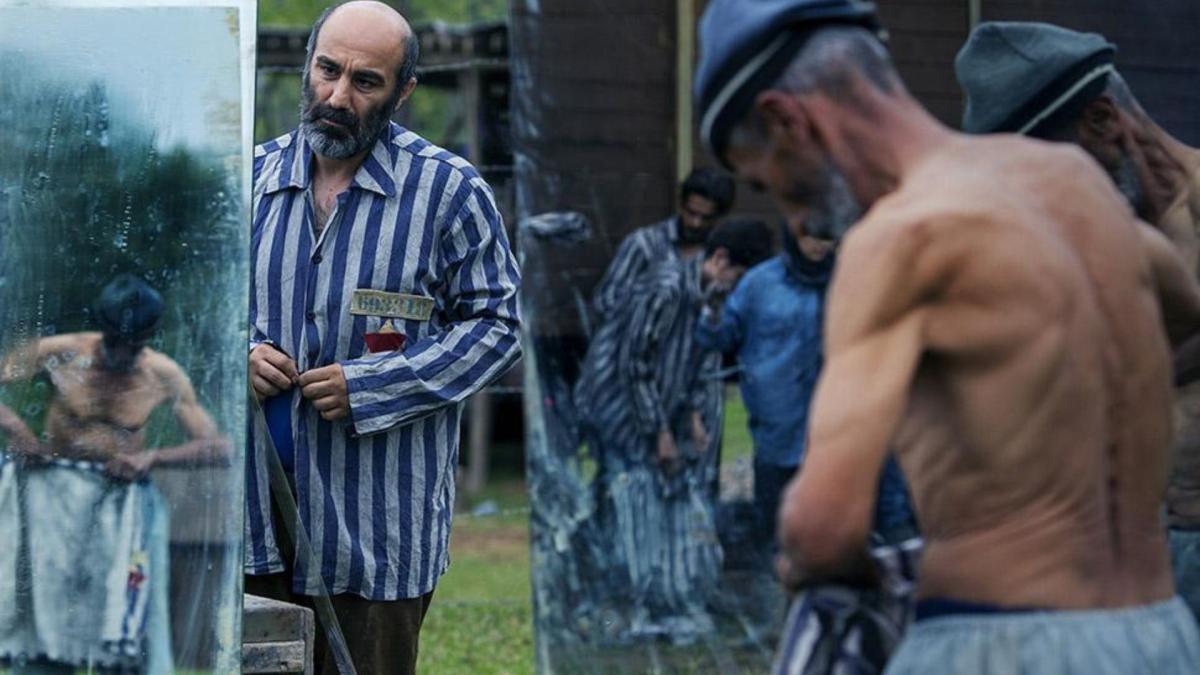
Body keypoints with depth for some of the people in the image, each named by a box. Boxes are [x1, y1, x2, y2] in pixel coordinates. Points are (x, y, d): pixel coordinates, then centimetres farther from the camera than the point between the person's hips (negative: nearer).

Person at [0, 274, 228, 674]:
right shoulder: (61, 353, -7)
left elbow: (217, 448, -3)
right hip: (52, 489, 0)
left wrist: (153, 457, -16)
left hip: (120, 501, 0)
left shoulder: (164, 377, -3)